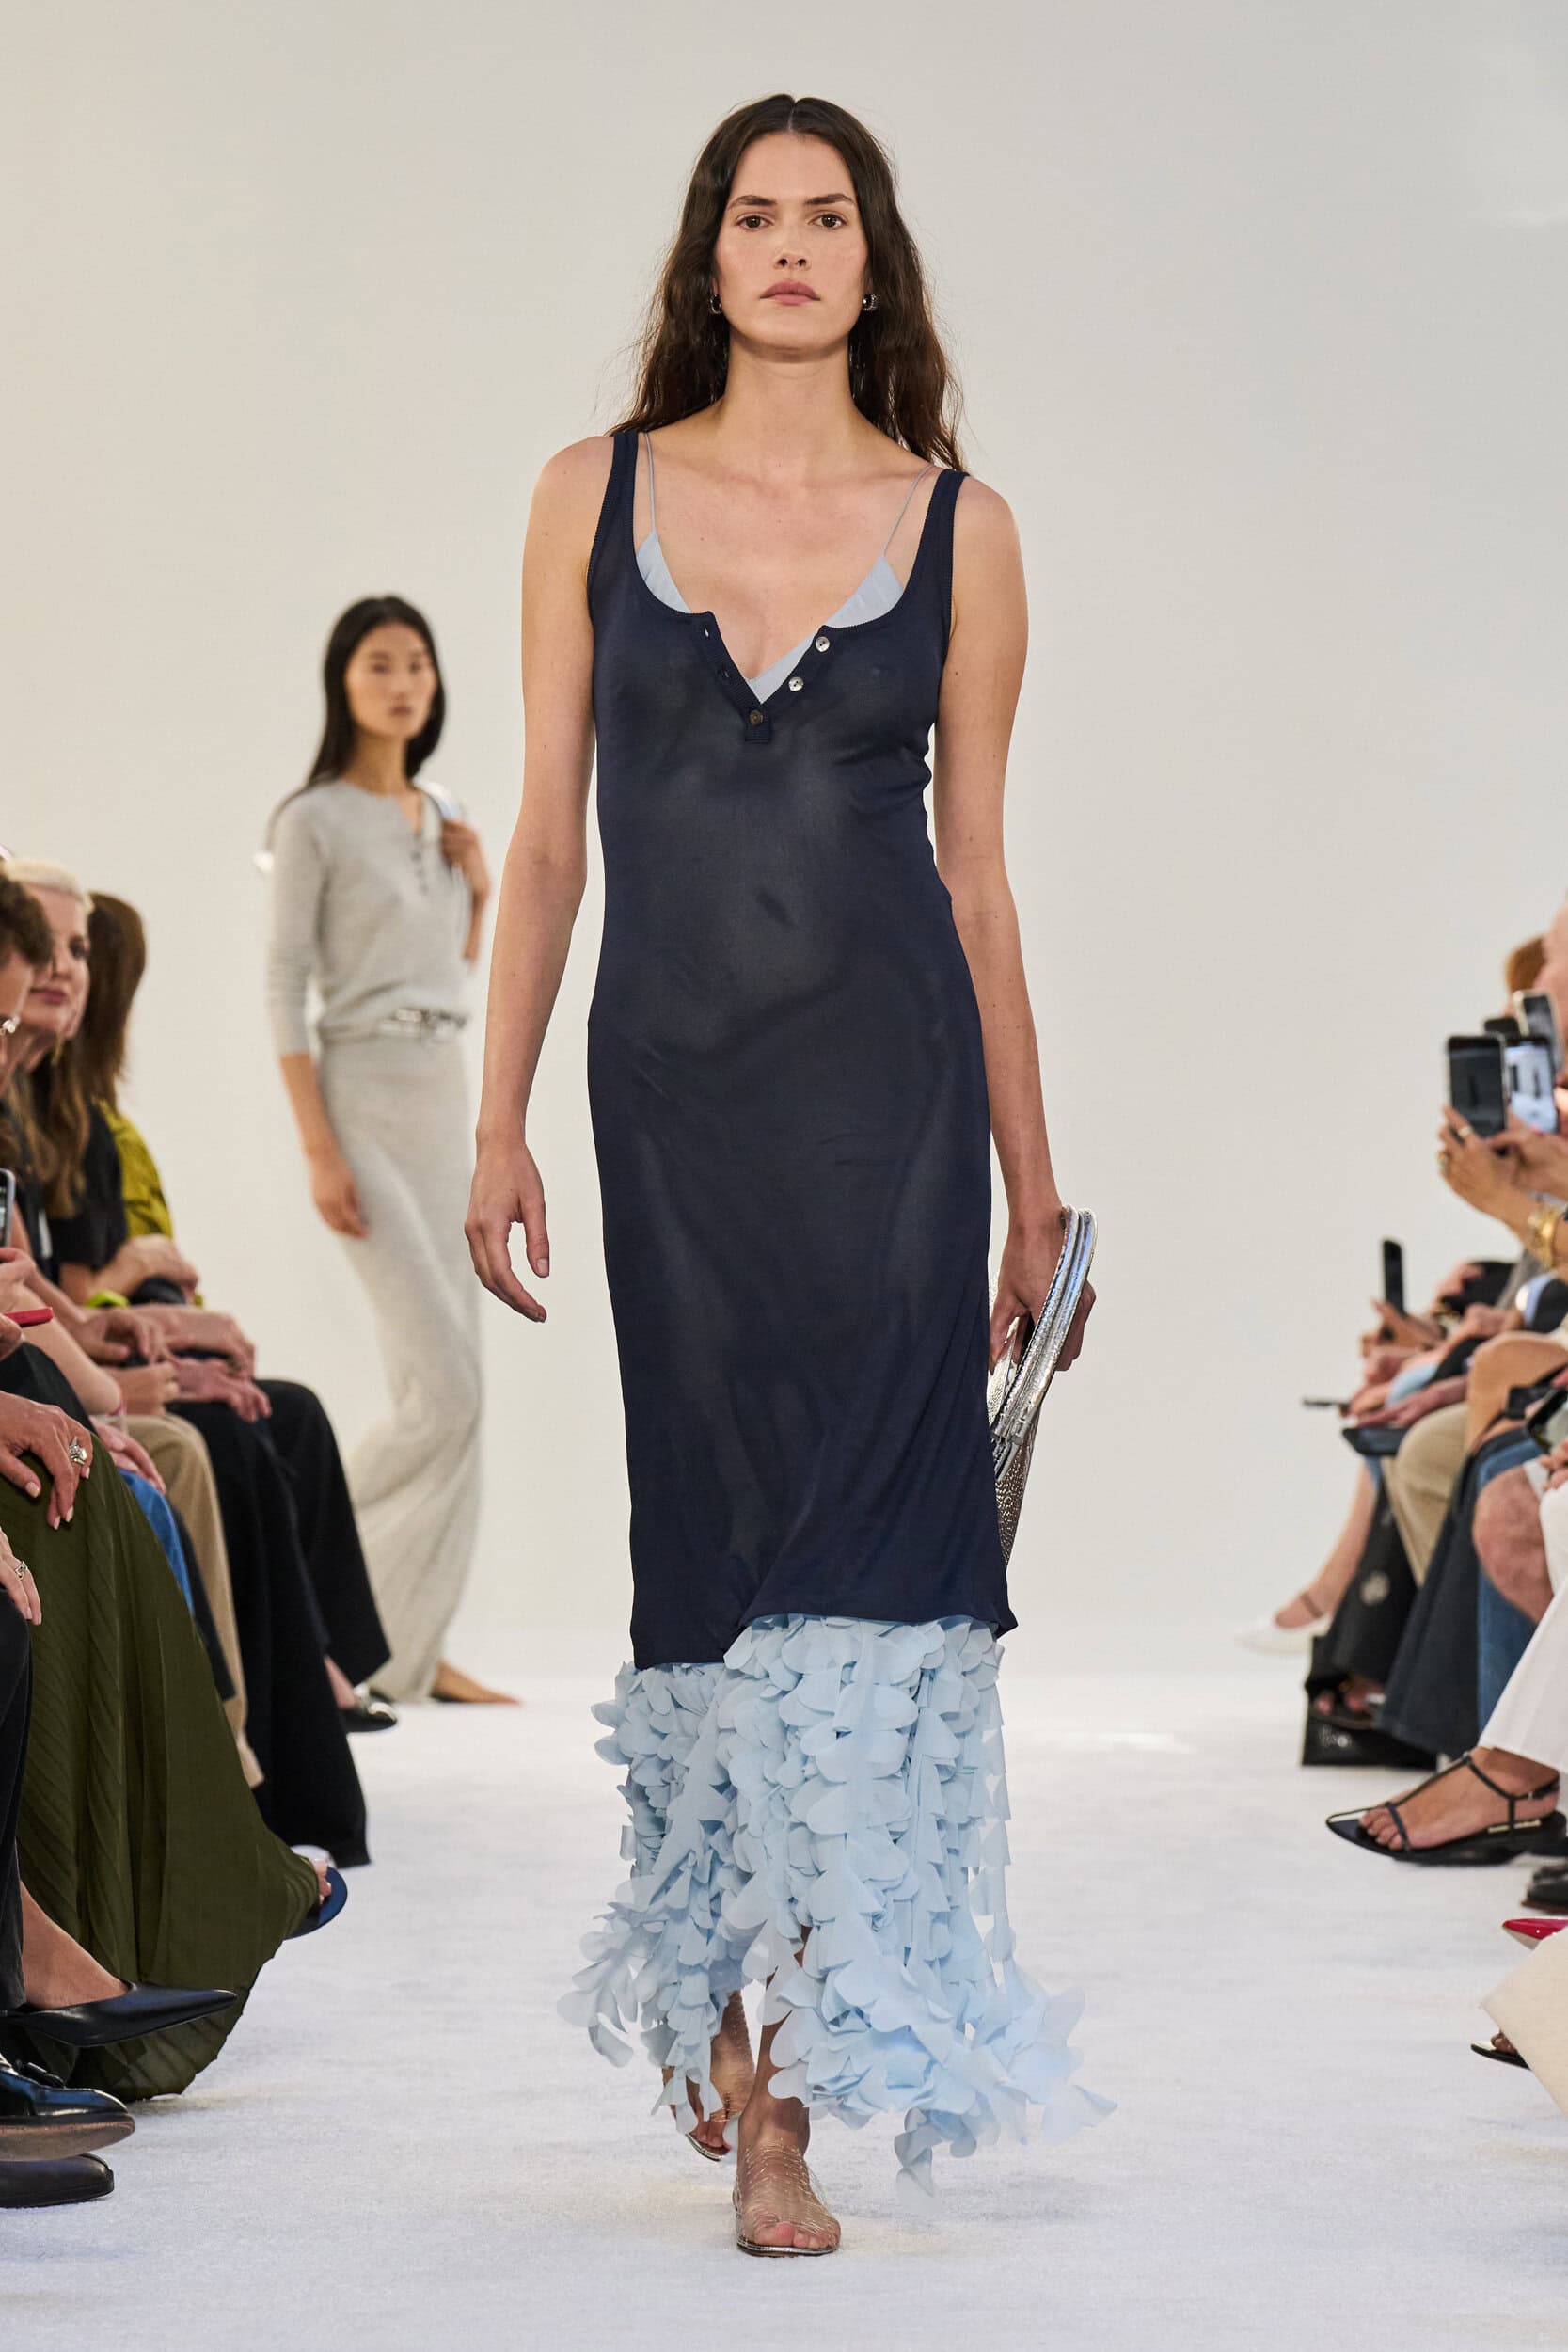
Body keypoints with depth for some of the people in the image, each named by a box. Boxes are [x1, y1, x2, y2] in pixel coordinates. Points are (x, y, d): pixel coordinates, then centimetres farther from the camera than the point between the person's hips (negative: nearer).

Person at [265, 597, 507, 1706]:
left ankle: (417, 1644, 8)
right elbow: (284, 993, -10)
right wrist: (320, 1151, -17)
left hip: (447, 1090, 7)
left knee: (451, 1379, 4)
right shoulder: (316, 822, -7)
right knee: (443, 1379, -14)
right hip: (366, 1092, -7)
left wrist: (480, 888, 4)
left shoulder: (442, 816, 13)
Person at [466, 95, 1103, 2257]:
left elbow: (977, 870, 7)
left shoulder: (959, 529, 4)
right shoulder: (596, 496, 6)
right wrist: (498, 1121, 2)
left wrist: (1034, 1184, 7)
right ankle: (730, 2012, 22)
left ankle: (776, 2087, -3)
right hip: (672, 1086, 1)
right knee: (712, 1537, 5)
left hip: (886, 1083, -1)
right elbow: (547, 836, 7)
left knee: (860, 1533, -7)